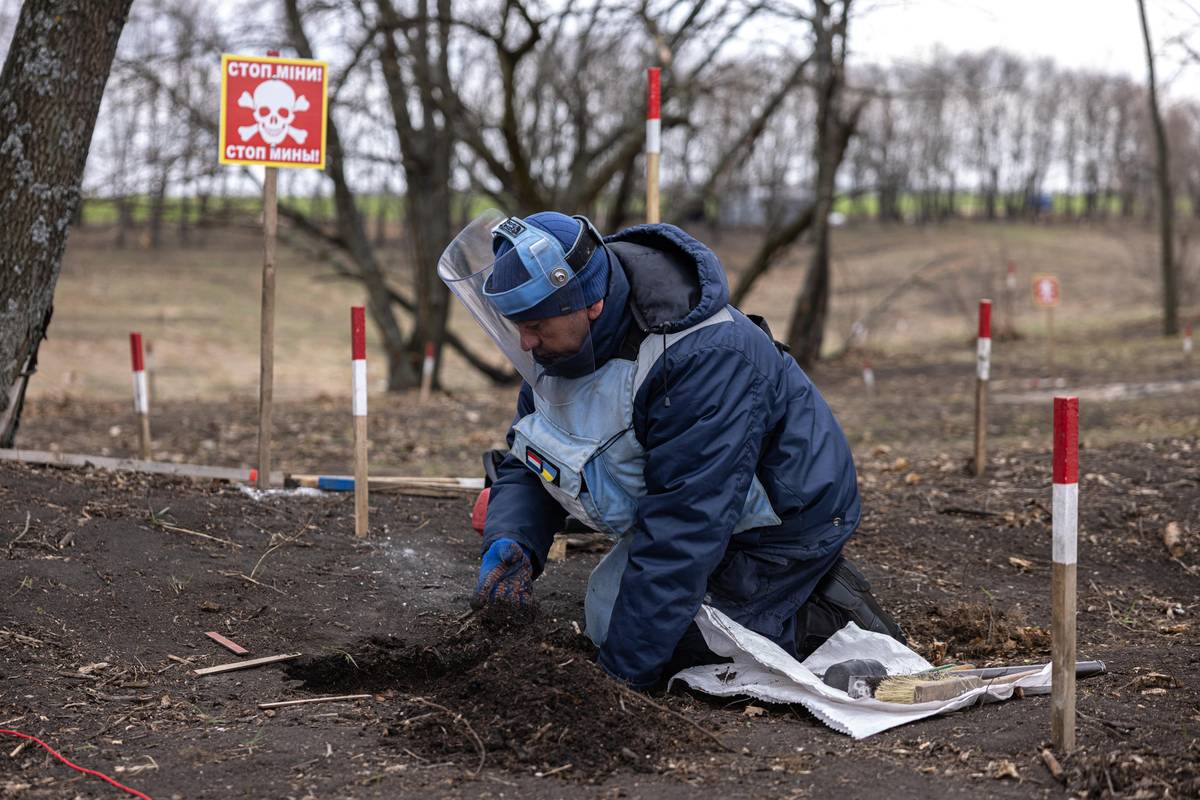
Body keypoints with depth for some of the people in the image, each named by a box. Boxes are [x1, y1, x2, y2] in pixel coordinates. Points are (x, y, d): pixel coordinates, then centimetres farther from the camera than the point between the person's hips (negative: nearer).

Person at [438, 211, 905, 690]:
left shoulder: (706, 359, -37)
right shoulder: (563, 342, -10)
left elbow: (684, 525, -37)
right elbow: (528, 463, -2)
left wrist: (624, 668, -35)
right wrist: (509, 542, -25)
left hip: (785, 522, -9)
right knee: (606, 614, 12)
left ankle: (831, 618, -1)